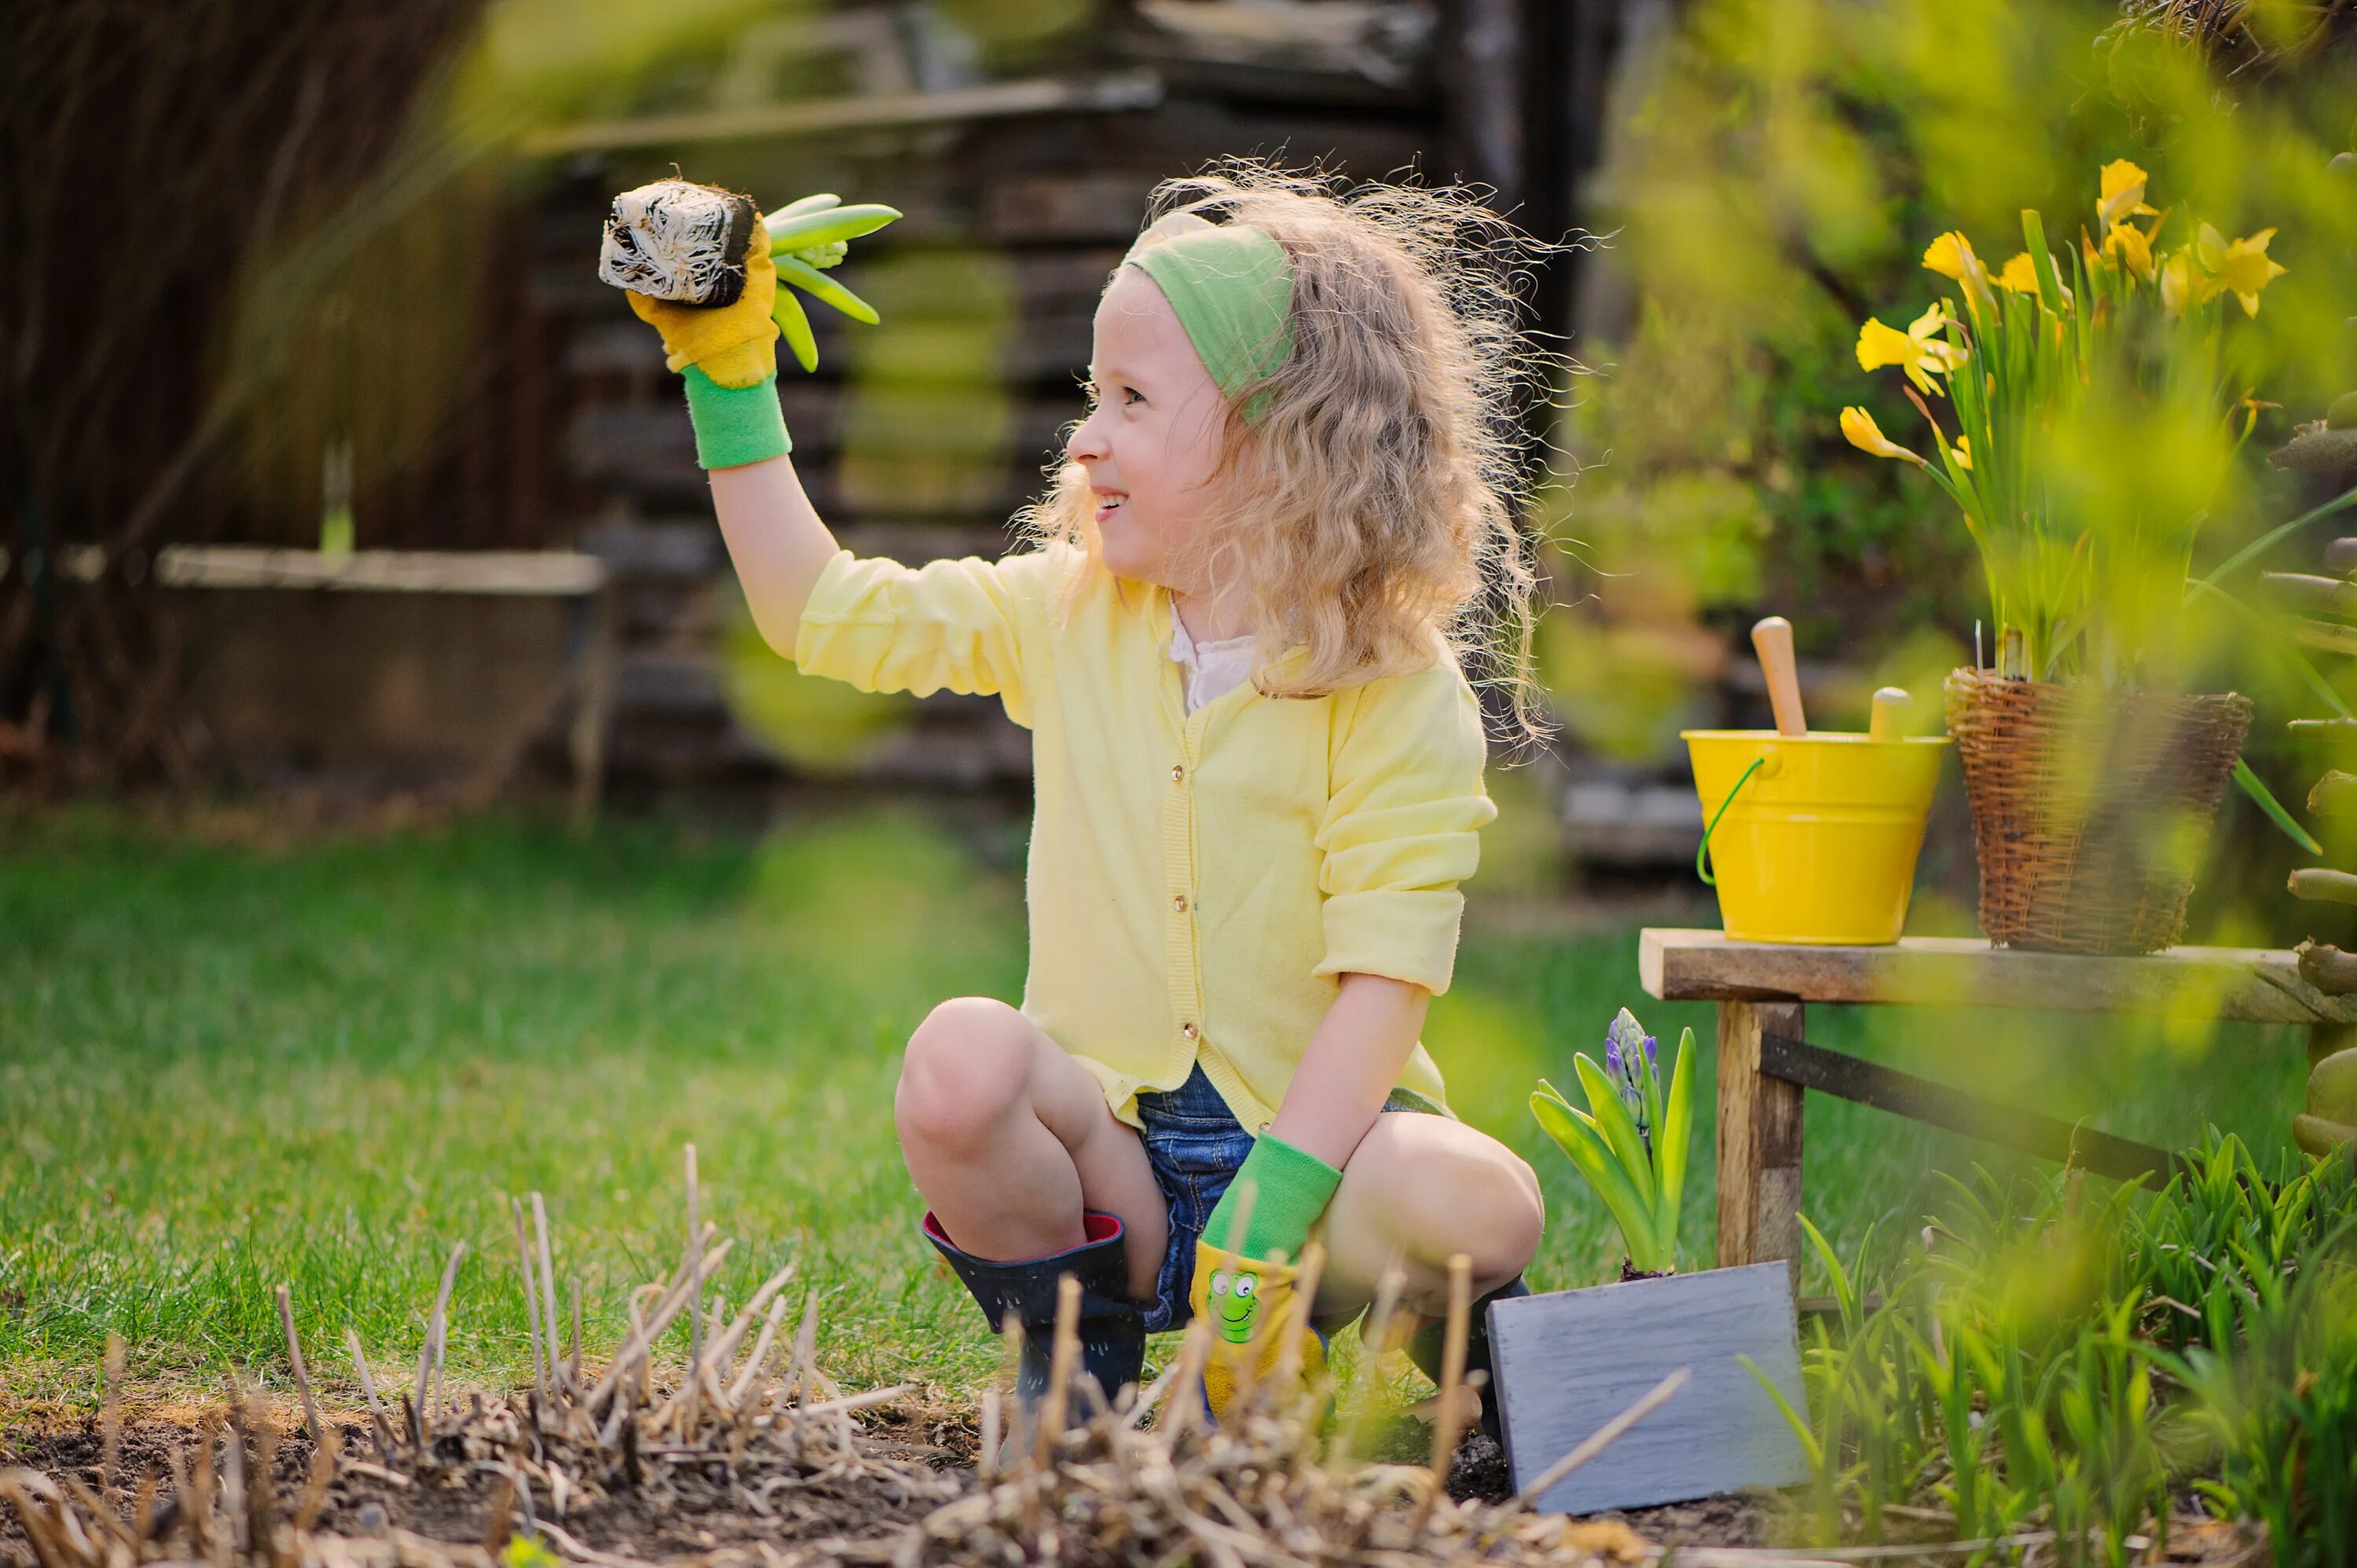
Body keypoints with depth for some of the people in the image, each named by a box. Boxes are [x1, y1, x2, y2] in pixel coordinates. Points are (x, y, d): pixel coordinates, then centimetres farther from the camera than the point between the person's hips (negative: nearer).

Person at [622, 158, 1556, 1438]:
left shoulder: (1406, 697, -8)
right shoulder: (1063, 617, 7)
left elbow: (1383, 983, -15)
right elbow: (817, 608, 13)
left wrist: (1272, 1204, -26)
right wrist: (727, 378, 9)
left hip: (1314, 1137, -3)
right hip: (1108, 1150, 3)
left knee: (1475, 1204, -34)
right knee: (959, 1061, -30)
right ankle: (1074, 1370, -4)